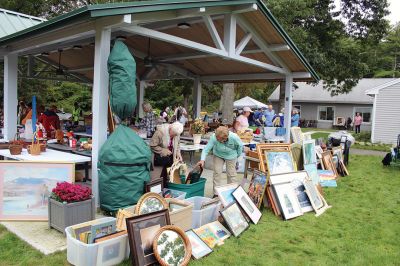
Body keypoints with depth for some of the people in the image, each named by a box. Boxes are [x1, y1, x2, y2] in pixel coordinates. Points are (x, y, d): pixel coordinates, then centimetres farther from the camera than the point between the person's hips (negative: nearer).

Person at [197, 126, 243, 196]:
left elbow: (240, 146, -12)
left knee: (231, 174, 2)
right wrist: (202, 160, -44)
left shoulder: (234, 137, -33)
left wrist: (237, 155, 0)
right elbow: (206, 148, -31)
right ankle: (216, 193, 9)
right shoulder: (213, 138, -34)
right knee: (217, 172, -2)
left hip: (231, 156, -1)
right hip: (218, 155, 1)